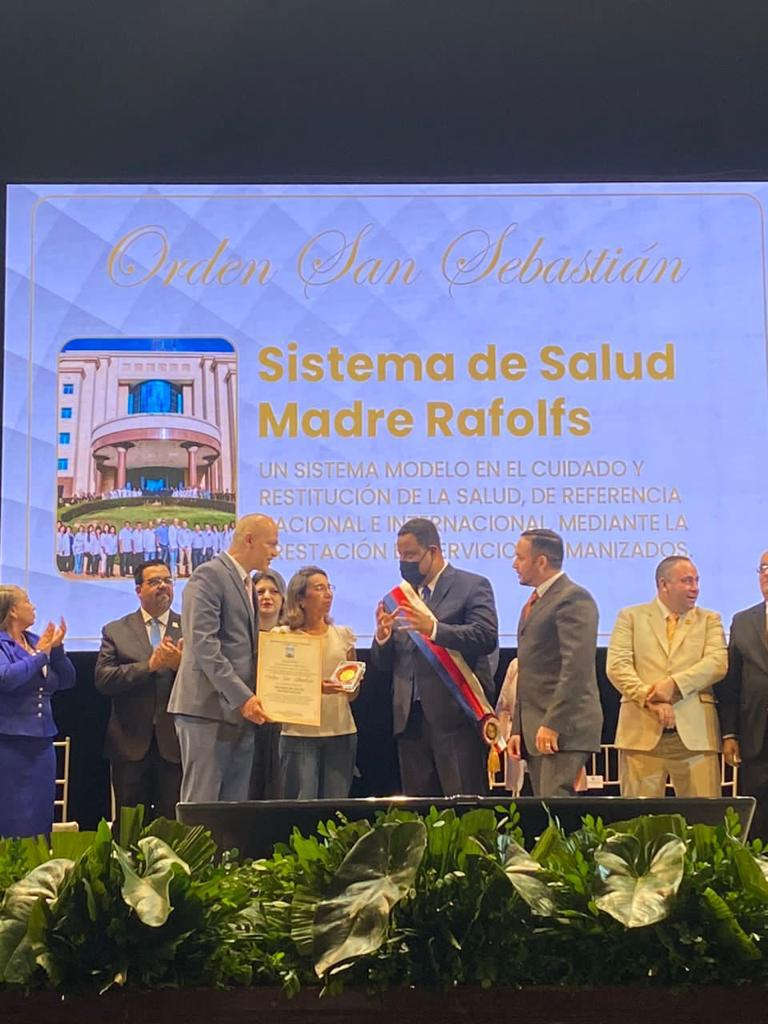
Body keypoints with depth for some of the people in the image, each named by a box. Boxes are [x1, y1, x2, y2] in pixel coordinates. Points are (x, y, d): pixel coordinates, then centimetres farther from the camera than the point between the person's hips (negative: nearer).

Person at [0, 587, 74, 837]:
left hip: (41, 743, 7)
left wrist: (56, 649, -3)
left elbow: (66, 681, 10)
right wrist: (39, 655, -15)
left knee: (40, 820, 11)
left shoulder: (36, 642, 11)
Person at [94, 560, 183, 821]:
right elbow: (102, 679, -6)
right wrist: (149, 665, -14)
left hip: (175, 743, 0)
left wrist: (181, 664, -20)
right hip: (132, 744, 0)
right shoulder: (116, 631, 8)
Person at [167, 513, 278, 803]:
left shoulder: (246, 583, 20)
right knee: (200, 805, -8)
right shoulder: (209, 575, -8)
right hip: (209, 707, -9)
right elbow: (203, 643, -17)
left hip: (240, 712, 9)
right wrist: (242, 697, -21)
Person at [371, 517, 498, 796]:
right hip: (410, 719, 5)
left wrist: (433, 629, -26)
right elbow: (384, 663, 16)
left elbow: (487, 638, -15)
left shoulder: (472, 586, 1)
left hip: (456, 717, -5)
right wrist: (382, 636, -7)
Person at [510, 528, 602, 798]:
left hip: (564, 727, -9)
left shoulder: (574, 599, -9)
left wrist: (552, 724, -22)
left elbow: (577, 667, -19)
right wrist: (518, 729, 18)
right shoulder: (534, 603, 22)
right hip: (535, 729, 9)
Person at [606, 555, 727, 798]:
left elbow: (718, 663, -1)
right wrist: (650, 699, -14)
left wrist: (674, 684, -14)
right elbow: (617, 666, -1)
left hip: (695, 732, 1)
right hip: (642, 732, -1)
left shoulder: (709, 620, 16)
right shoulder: (630, 617, 12)